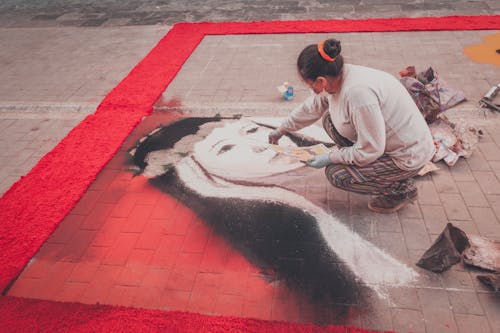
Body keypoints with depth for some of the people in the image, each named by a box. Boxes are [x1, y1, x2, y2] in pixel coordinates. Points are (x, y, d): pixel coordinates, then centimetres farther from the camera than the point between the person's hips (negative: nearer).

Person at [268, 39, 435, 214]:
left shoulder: (358, 93, -34)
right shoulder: (337, 77, -7)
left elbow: (370, 151, -27)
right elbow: (311, 107, 12)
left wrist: (330, 157, -14)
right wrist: (281, 129, 23)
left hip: (409, 155, -8)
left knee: (335, 173, -11)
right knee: (330, 120, 4)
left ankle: (401, 189, 5)